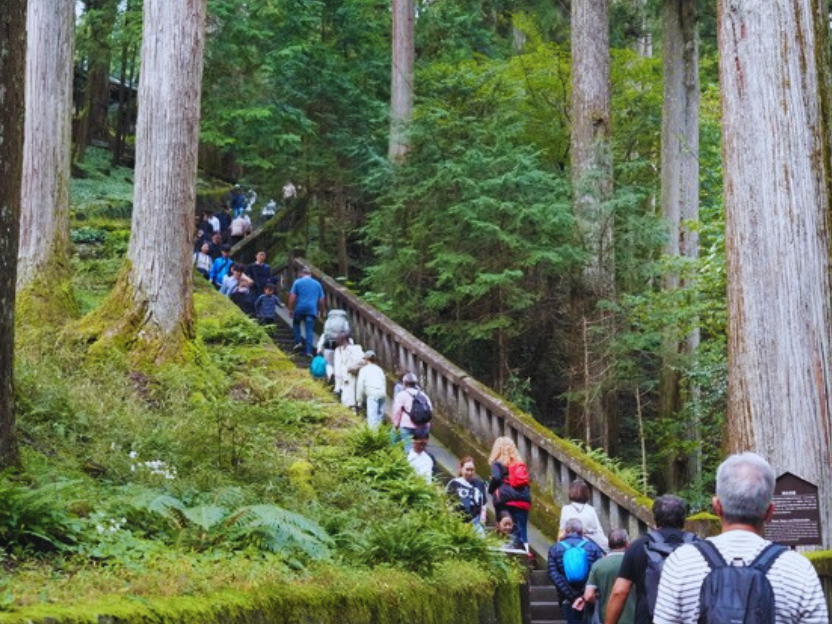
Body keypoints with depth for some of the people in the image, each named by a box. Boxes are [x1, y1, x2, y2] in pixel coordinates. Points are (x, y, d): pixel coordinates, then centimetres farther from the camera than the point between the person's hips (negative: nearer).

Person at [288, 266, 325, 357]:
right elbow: (321, 300, 14)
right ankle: (308, 351, -5)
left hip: (300, 308, -2)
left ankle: (298, 342, 12)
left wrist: (290, 309, 4)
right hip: (312, 310, 2)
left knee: (296, 323, 25)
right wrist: (321, 310, 25)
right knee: (310, 330, 2)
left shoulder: (298, 282, 2)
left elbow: (292, 297, -3)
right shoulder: (317, 284, 12)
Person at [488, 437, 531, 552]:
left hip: (506, 502, -4)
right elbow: (526, 483, 10)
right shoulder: (520, 464, 16)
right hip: (523, 501, 4)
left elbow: (496, 478, -12)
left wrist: (491, 490, 2)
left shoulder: (498, 464, 2)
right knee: (522, 531, 6)